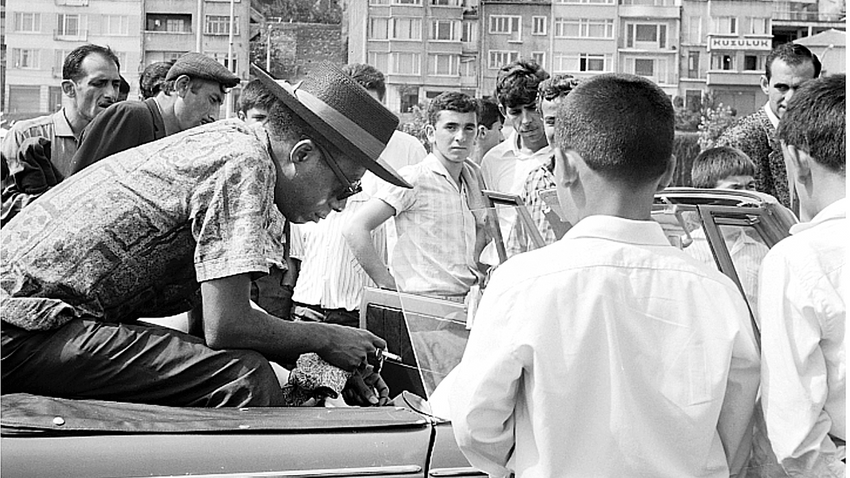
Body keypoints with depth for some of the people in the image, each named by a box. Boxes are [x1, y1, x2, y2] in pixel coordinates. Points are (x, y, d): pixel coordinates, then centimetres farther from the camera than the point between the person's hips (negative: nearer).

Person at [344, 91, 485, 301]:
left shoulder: (473, 175, 14)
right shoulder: (413, 179, -8)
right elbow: (355, 229, -13)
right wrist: (389, 285, -11)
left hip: (470, 301, 6)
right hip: (426, 304, -6)